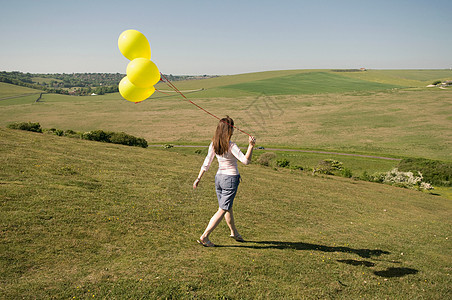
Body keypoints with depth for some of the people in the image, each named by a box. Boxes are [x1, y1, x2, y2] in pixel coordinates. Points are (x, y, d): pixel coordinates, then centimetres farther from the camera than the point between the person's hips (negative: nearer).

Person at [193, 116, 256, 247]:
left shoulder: (213, 144, 0)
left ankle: (234, 233, 39)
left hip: (218, 177, 7)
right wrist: (251, 145, -21)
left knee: (228, 208, 21)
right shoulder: (231, 146, -19)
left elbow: (206, 163, 2)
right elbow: (246, 161, -23)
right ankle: (204, 237, -2)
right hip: (231, 178, -7)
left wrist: (198, 178, 8)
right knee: (222, 210, 0)